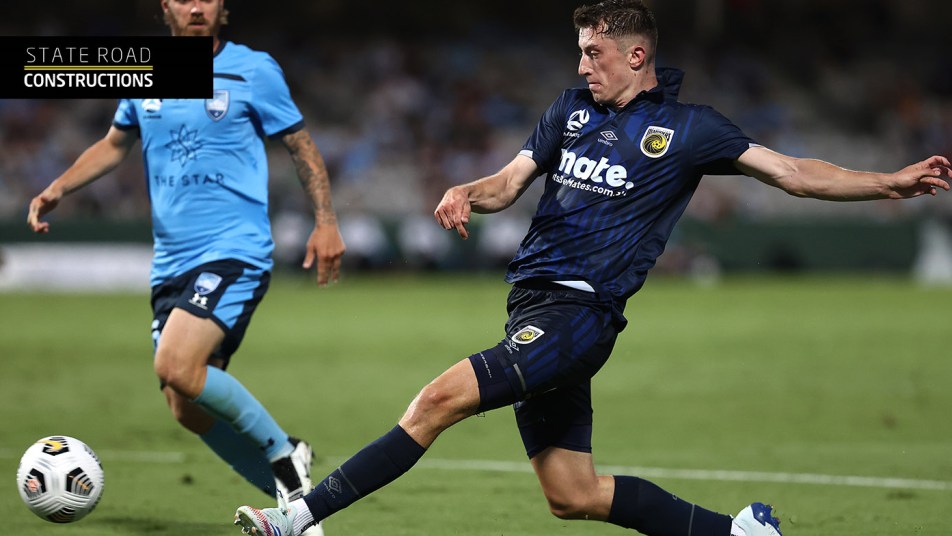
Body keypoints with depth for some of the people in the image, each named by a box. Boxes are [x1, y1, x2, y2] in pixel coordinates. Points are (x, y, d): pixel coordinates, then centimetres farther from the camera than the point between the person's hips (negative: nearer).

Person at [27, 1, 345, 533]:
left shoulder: (253, 70, -2)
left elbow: (302, 147, 5)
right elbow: (114, 145, 26)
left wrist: (326, 221, -3)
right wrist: (58, 189, 12)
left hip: (234, 250, -6)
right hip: (171, 263, 6)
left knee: (177, 367, -27)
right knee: (190, 409, 0)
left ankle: (283, 453, -8)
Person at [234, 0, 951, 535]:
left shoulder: (688, 128, 1)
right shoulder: (574, 109, 16)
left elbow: (794, 172, 3)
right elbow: (512, 182, 14)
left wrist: (893, 183, -5)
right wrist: (467, 194, -9)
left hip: (581, 312, -7)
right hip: (534, 301, 7)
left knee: (443, 398, -21)